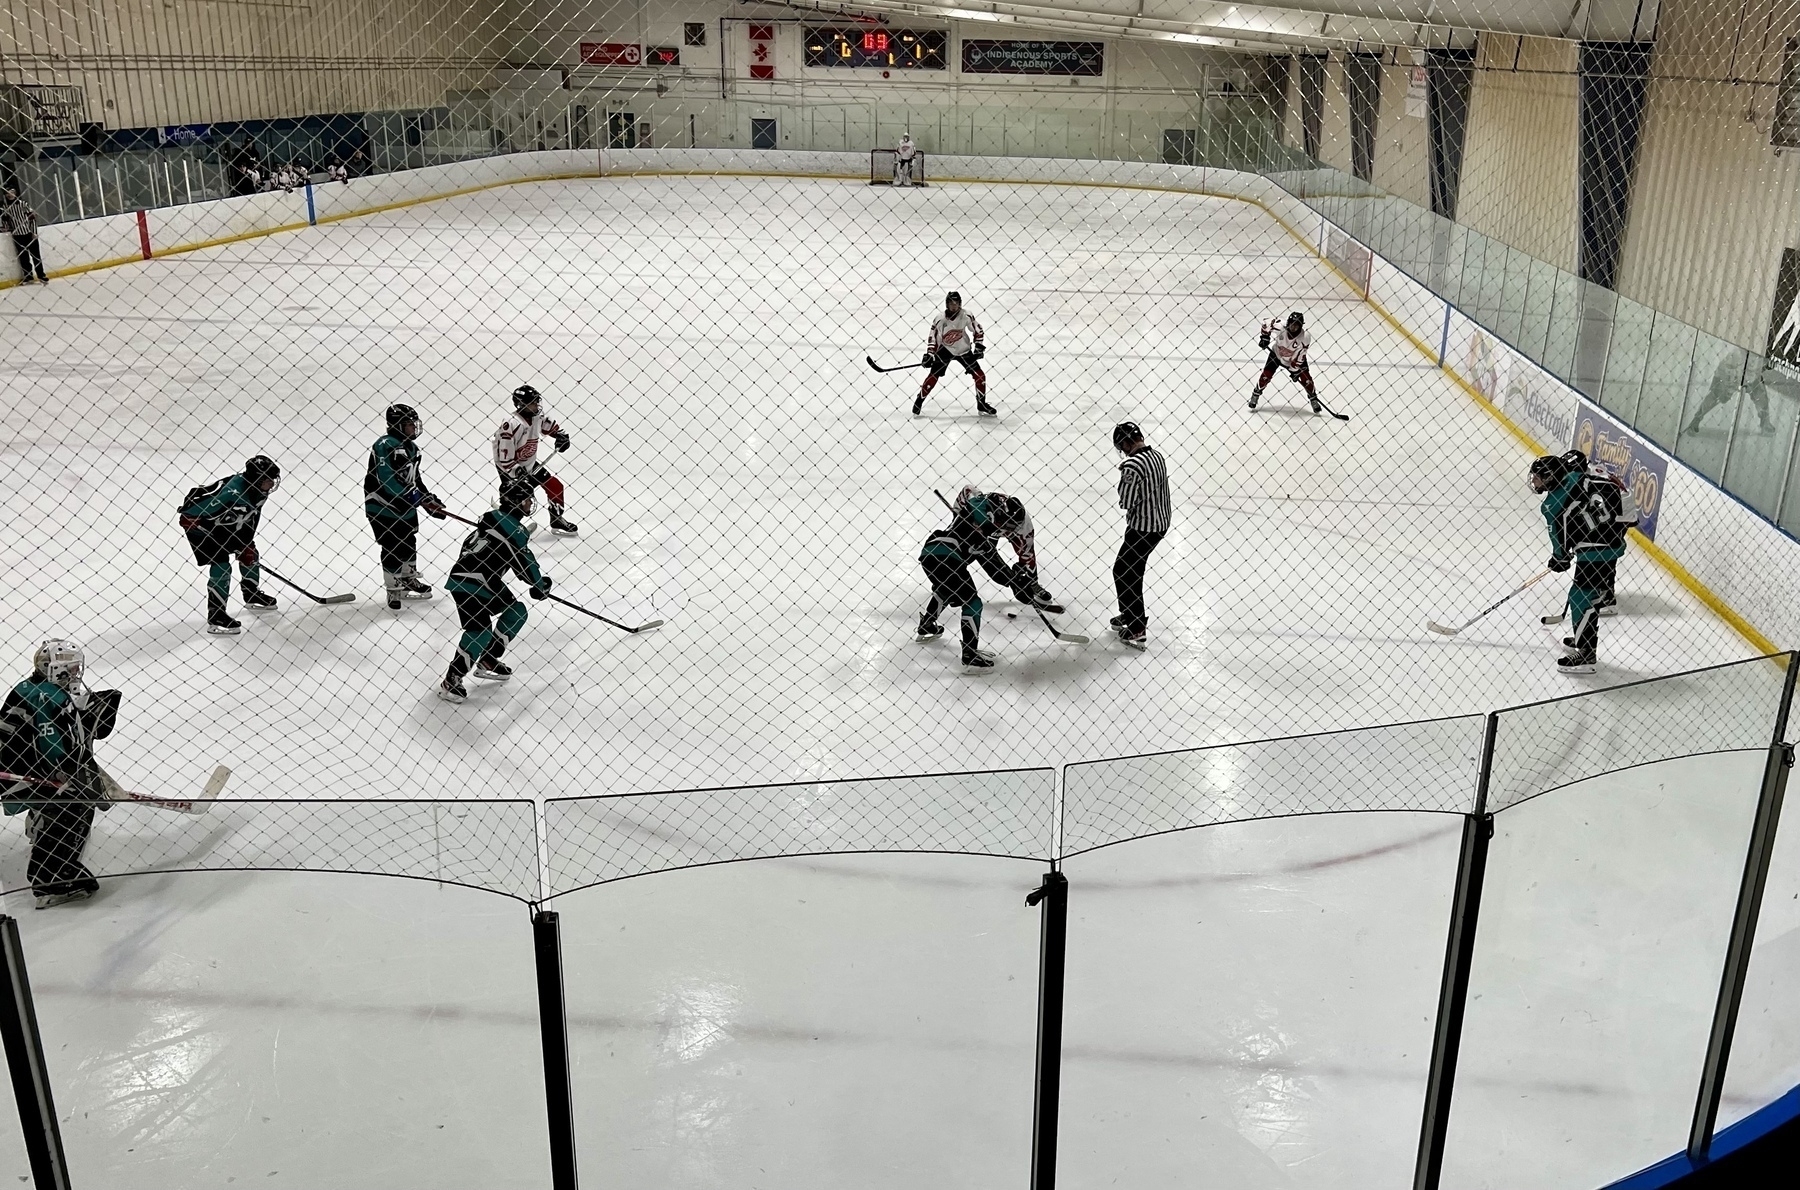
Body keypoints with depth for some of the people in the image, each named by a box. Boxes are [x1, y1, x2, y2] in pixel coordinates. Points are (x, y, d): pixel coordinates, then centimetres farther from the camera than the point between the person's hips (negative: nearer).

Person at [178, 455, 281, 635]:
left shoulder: (258, 491, -8)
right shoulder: (233, 490, -37)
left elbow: (251, 517, 6)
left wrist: (247, 542, 4)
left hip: (225, 524, 9)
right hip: (197, 521, -9)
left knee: (249, 552, 14)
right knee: (221, 566, -18)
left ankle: (252, 596, 34)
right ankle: (215, 618, -14)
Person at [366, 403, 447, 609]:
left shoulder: (411, 447, 8)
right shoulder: (385, 445, -22)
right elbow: (387, 480, -29)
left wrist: (430, 498, 7)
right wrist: (417, 497, -28)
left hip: (406, 507, 9)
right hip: (383, 507, -9)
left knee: (409, 544, 19)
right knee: (392, 548, -2)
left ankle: (409, 581, 37)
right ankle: (394, 590, 9)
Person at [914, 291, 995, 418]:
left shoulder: (966, 316, -15)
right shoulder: (940, 320, -19)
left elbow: (977, 329, -1)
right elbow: (932, 337, -11)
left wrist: (978, 346, -7)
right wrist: (929, 355, -18)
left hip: (964, 350, 2)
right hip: (945, 350, -2)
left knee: (980, 376, -4)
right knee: (933, 376, -12)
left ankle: (982, 405, 11)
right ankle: (919, 402, 4)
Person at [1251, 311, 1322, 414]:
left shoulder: (1305, 338, -31)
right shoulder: (1281, 328, -33)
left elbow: (1299, 357, -24)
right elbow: (1267, 324, -14)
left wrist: (1295, 370, -23)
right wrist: (1265, 337, -20)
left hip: (1294, 359, 0)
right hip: (1277, 354, 0)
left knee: (1305, 378, -6)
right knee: (1266, 375, -7)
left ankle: (1314, 399, 15)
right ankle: (1255, 395, 16)